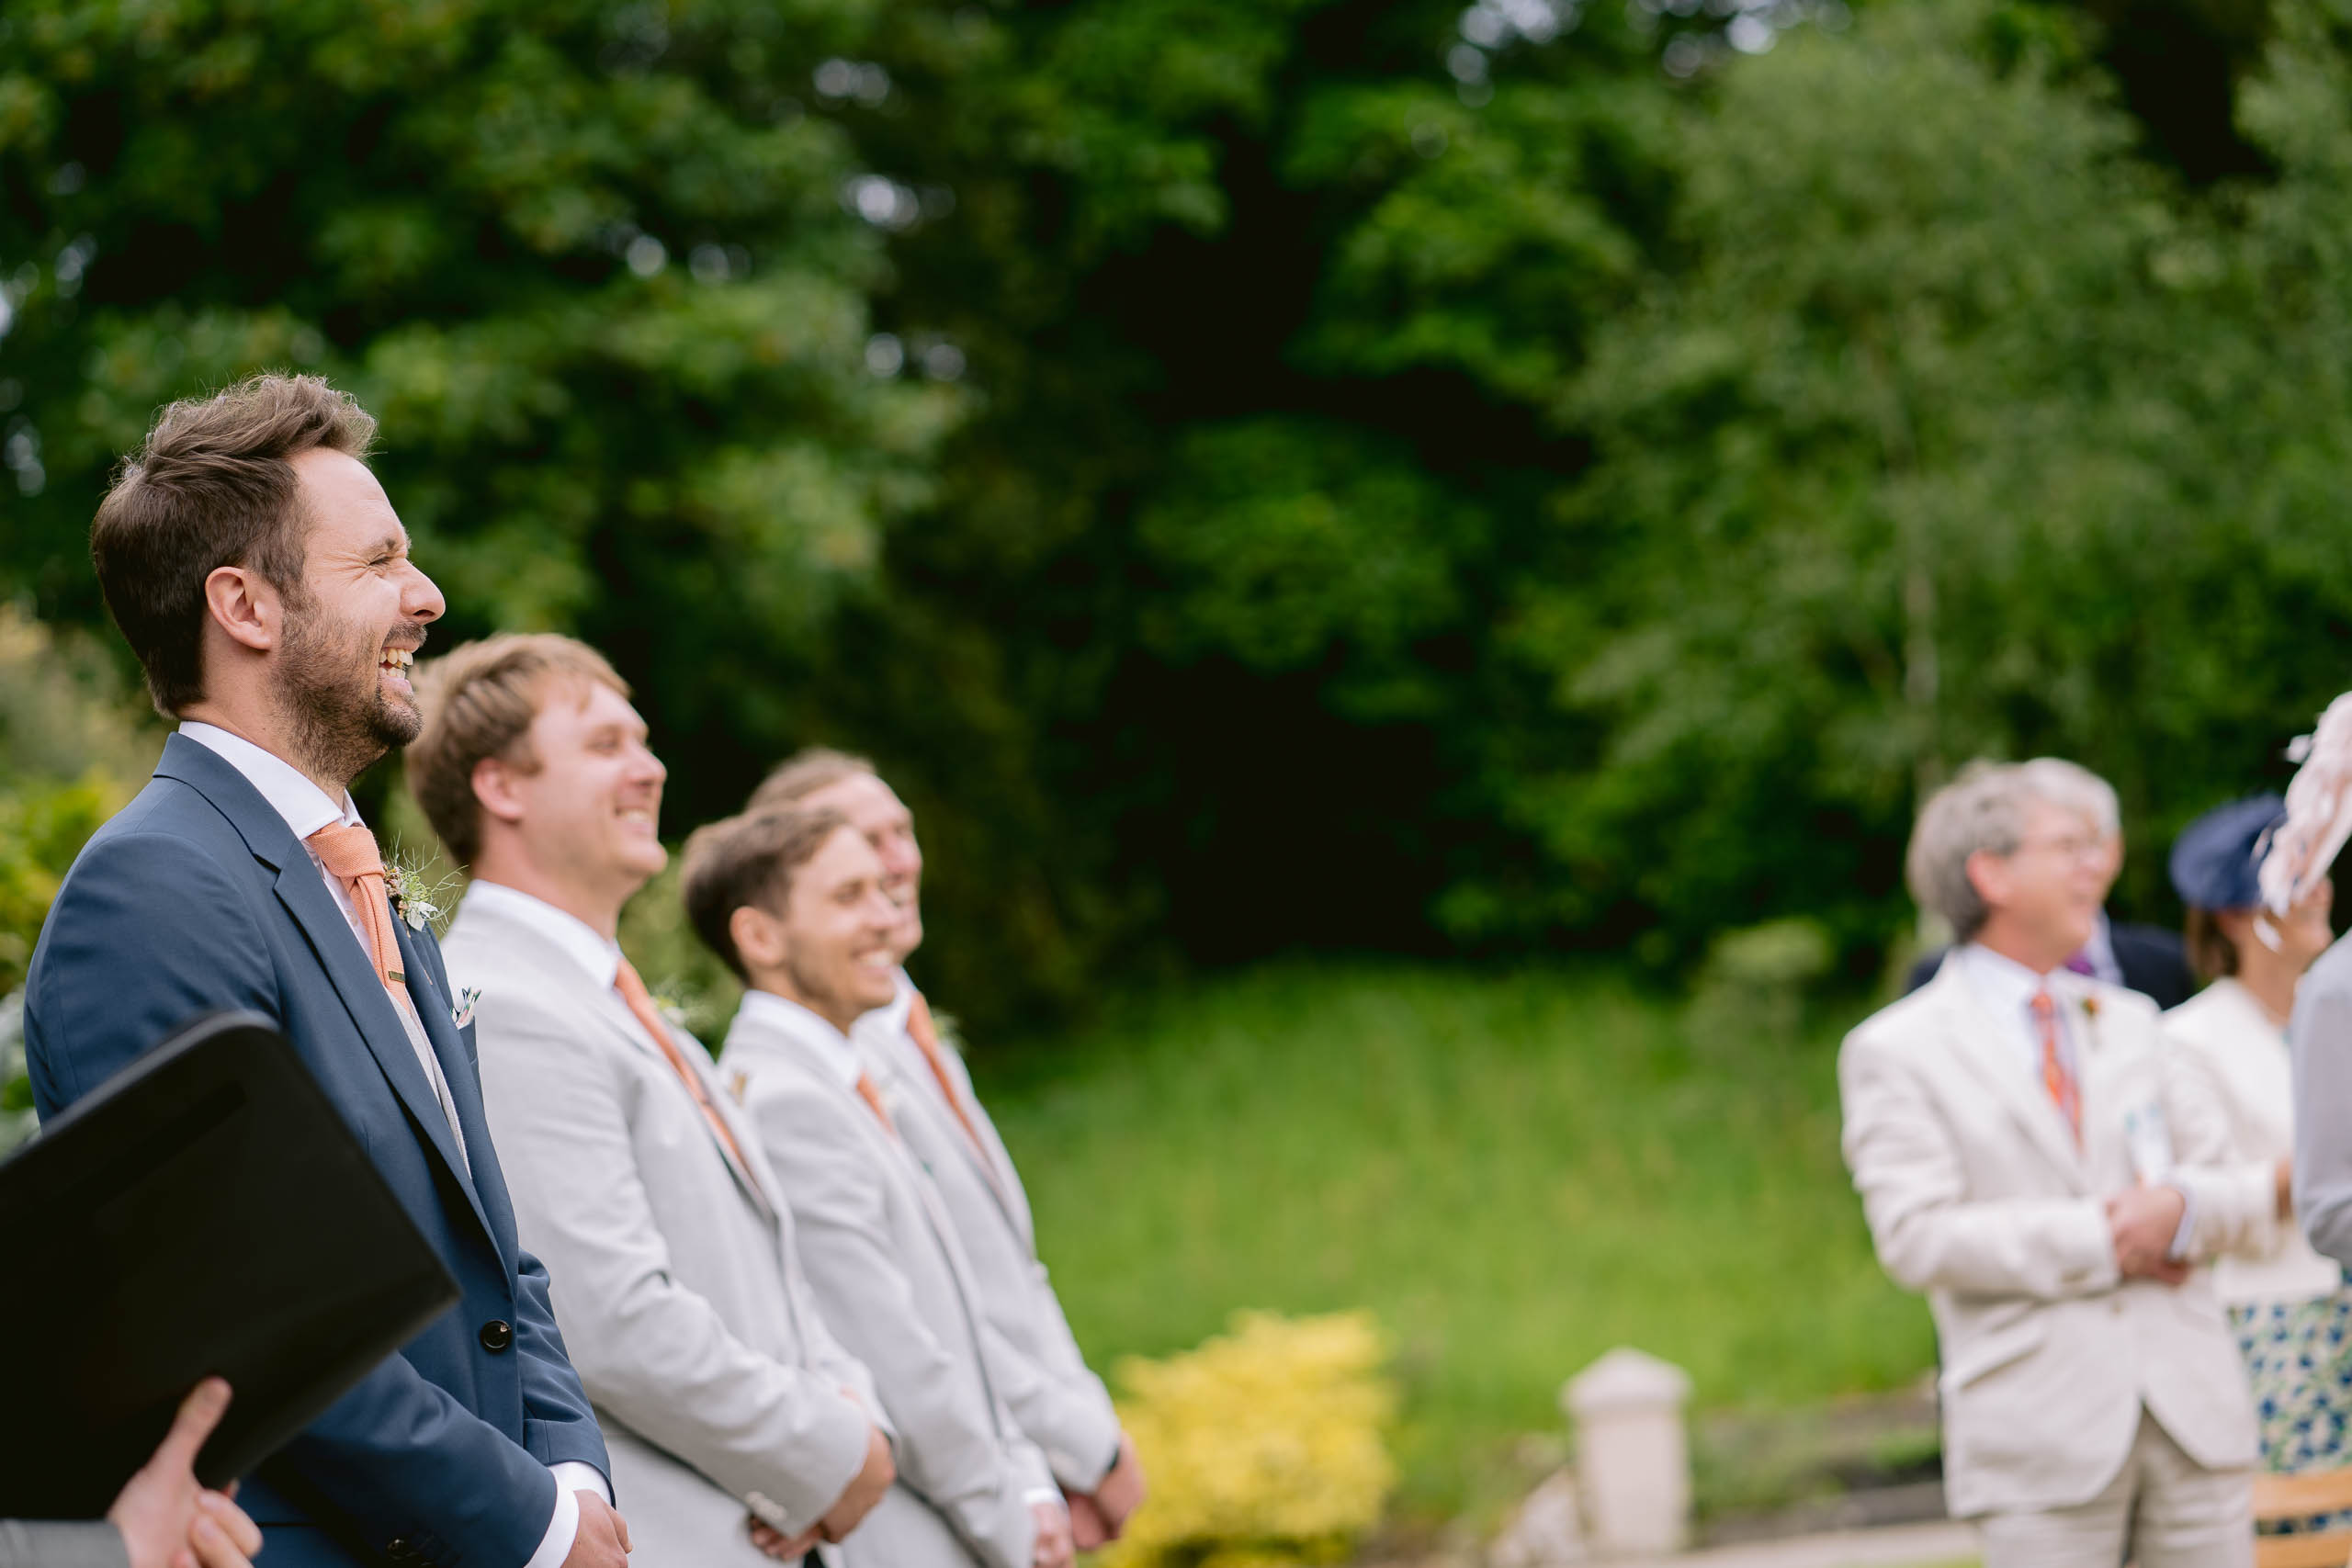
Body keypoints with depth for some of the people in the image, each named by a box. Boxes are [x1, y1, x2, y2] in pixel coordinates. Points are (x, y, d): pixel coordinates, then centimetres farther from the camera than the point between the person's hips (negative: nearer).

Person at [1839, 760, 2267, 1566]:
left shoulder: (2134, 1021, 19)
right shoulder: (1896, 1051, 1)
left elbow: (2237, 1194, 16)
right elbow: (1917, 1237, -11)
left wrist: (2183, 1210, -9)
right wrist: (2099, 1244, -13)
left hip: (2193, 1408, 5)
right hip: (2043, 1434, -5)